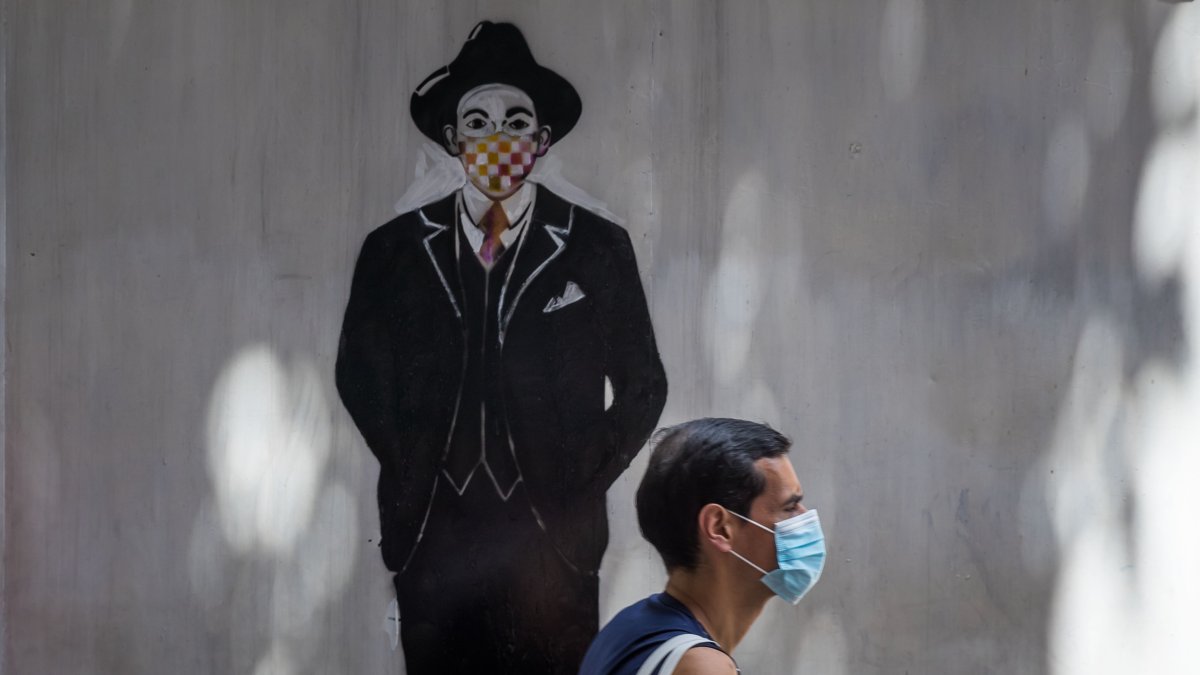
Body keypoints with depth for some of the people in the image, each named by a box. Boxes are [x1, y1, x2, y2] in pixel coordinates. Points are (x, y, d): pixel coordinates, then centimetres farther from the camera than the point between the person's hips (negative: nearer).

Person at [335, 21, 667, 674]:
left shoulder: (597, 249, 4)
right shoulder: (394, 250, 6)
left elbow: (643, 387, 10)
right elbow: (359, 375, 15)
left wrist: (579, 491, 3)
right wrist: (413, 479, 7)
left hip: (552, 541, -1)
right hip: (431, 540, 1)